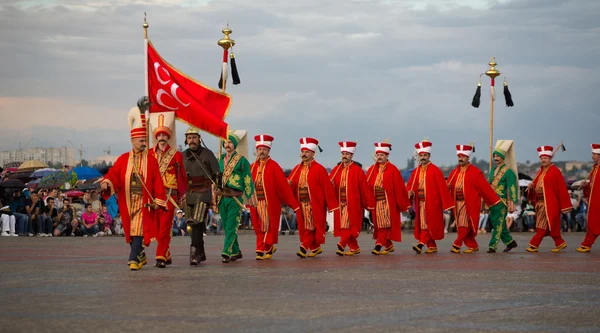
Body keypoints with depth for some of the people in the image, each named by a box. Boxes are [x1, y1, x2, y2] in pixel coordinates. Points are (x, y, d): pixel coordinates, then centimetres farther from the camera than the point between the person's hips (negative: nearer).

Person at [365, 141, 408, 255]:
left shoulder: (393, 169, -4)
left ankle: (379, 245, -16)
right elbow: (366, 186, 5)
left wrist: (403, 204, -8)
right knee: (379, 225, 9)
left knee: (385, 224, -10)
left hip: (389, 203, -5)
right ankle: (388, 246, 22)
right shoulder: (372, 169, 9)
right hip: (376, 202, 5)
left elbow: (399, 188, -6)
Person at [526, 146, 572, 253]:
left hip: (549, 204, -8)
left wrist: (565, 206, -11)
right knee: (551, 226, 11)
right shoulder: (540, 172, 16)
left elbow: (562, 189, -9)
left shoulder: (555, 172, -8)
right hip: (540, 203, 8)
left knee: (543, 225, -8)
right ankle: (560, 243, 21)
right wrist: (532, 186, -2)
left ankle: (534, 245, -9)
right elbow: (537, 185, 23)